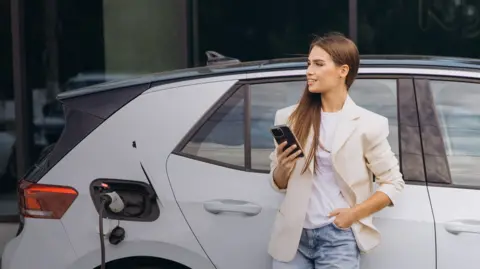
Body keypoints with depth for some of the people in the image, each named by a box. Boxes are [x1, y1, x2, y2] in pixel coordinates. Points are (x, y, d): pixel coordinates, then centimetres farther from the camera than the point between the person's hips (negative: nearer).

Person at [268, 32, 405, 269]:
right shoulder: (290, 118, 2)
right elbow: (278, 184, 9)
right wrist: (283, 168, -13)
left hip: (338, 237, -3)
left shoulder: (366, 124, -6)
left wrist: (355, 213, -10)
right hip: (293, 234, 3)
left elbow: (393, 182, 1)